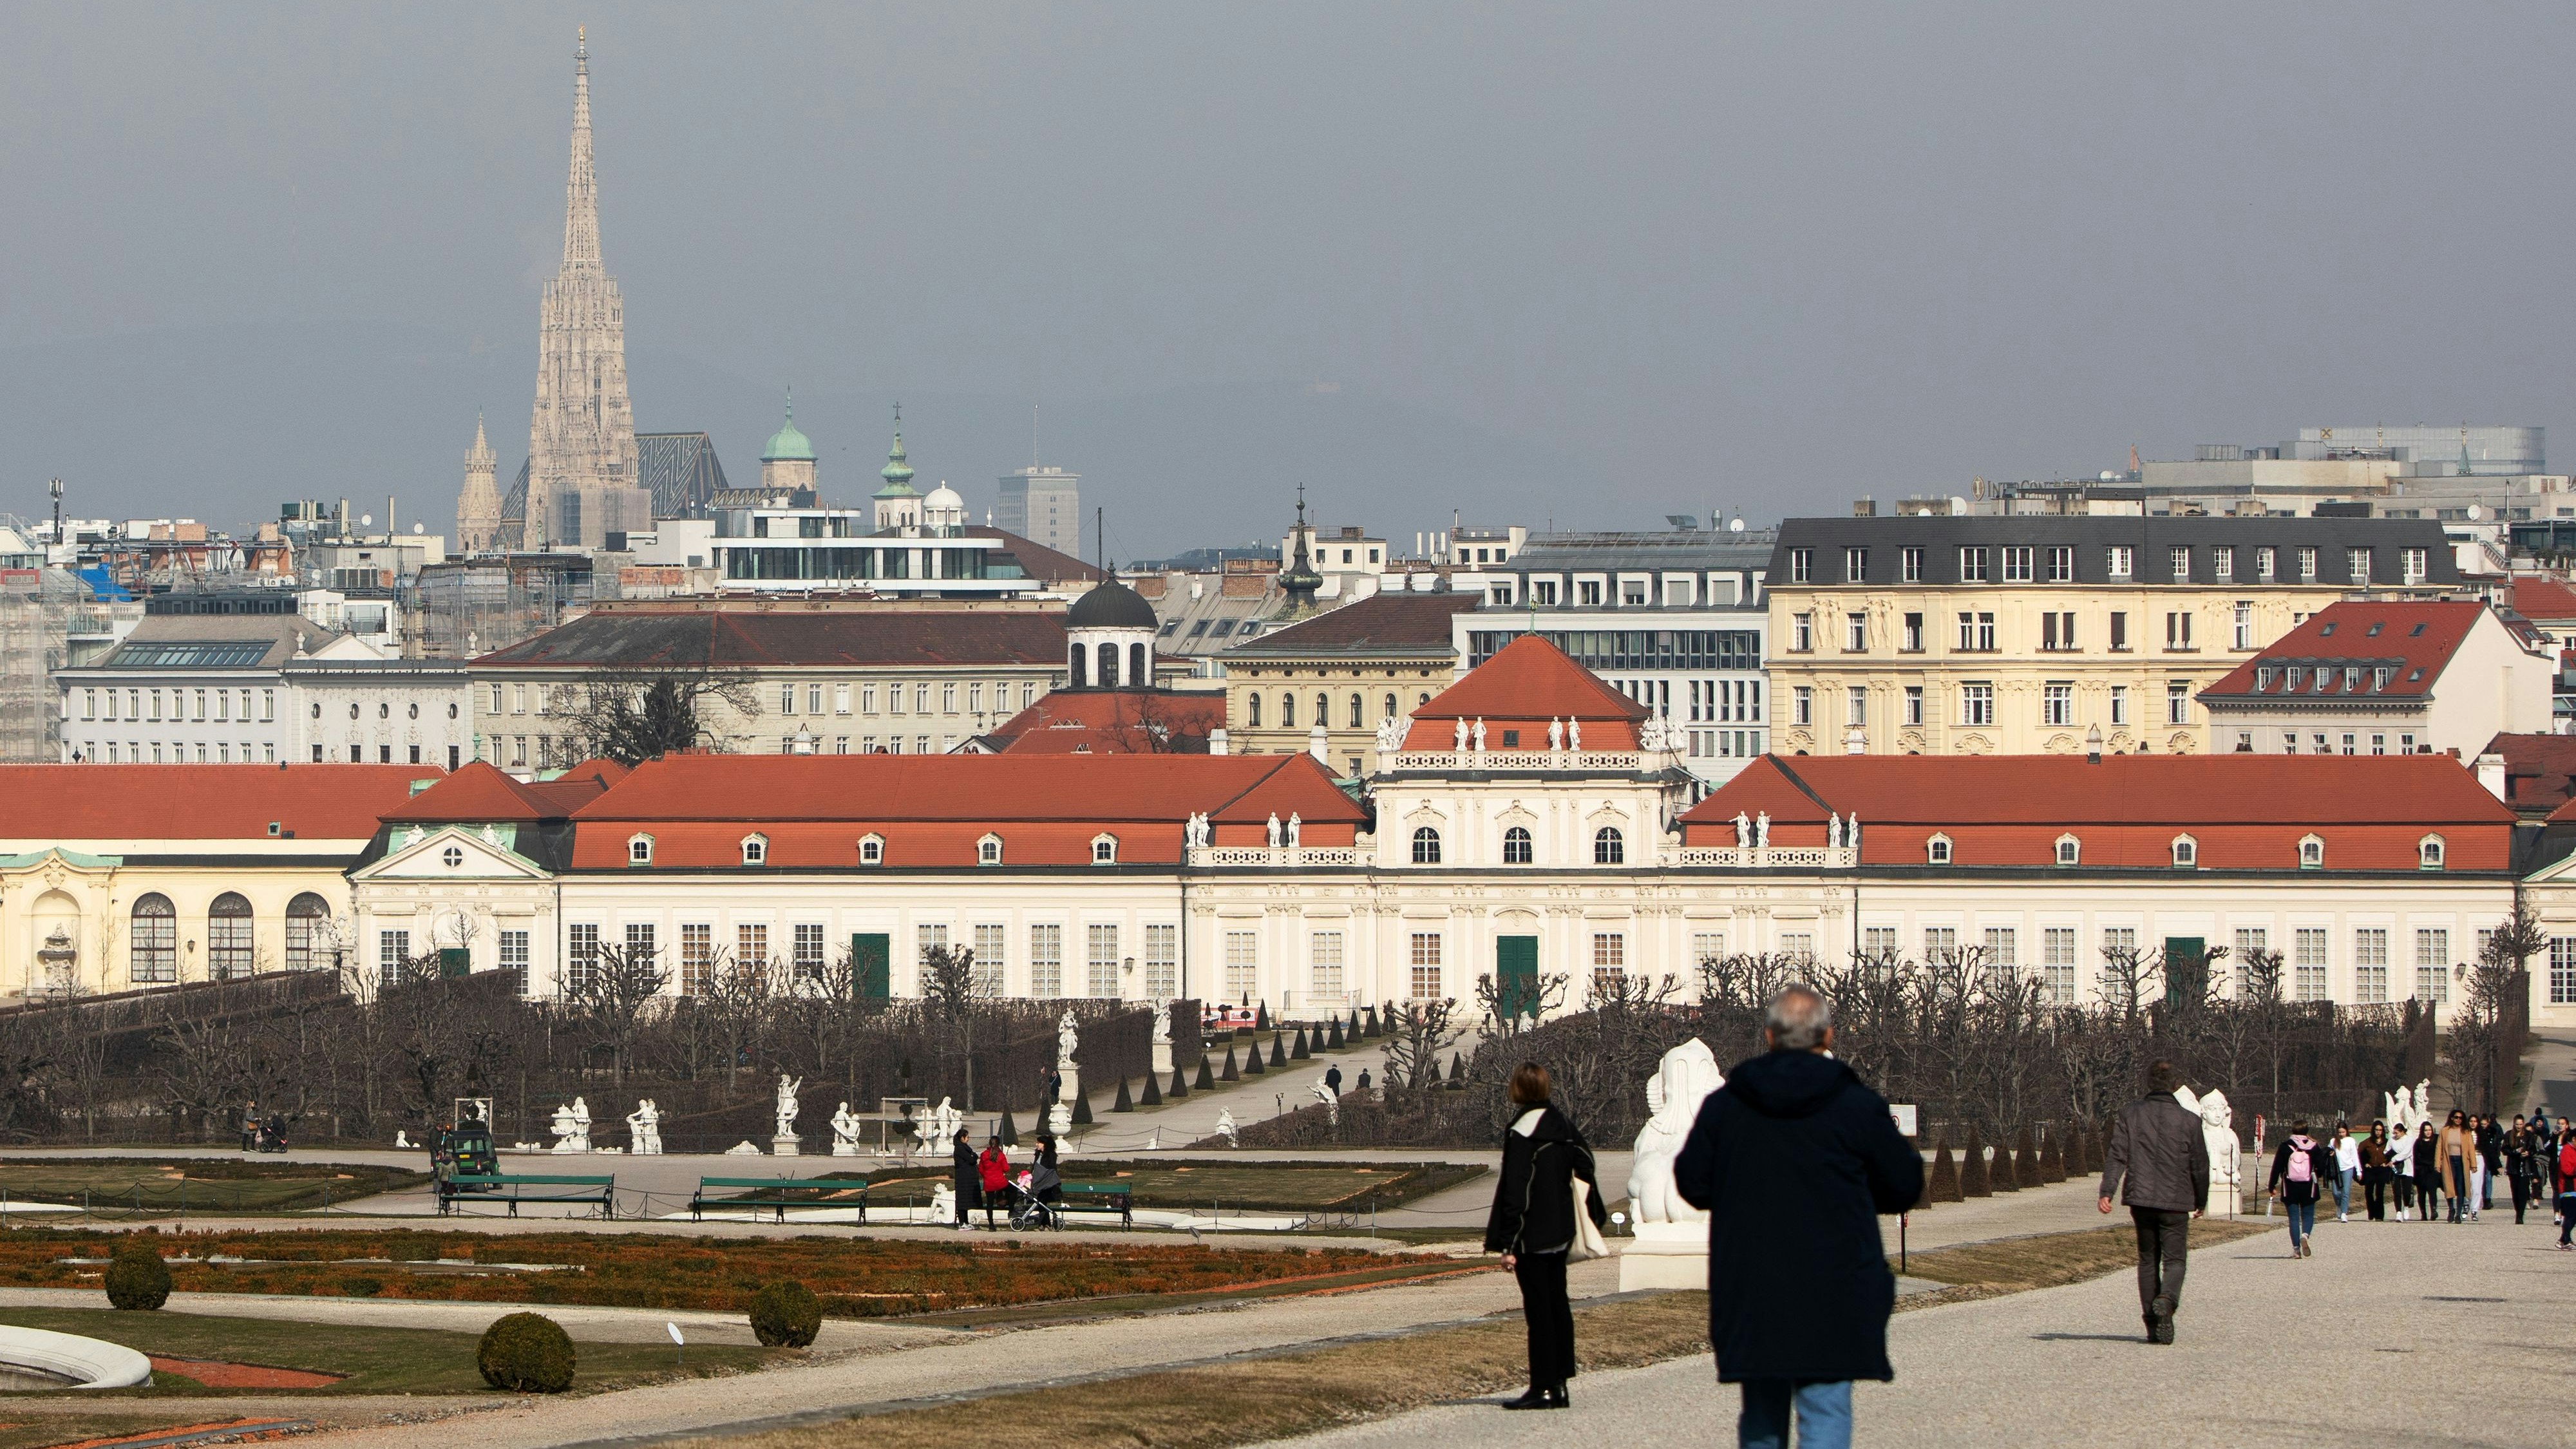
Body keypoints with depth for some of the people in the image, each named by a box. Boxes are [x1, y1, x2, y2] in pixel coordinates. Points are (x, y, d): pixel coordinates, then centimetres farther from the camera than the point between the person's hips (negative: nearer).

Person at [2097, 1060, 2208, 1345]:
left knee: (2148, 1260, 13)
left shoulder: (2130, 1114, 2)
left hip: (2140, 1198, 2)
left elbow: (2117, 1155, -7)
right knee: (2175, 1259, 2)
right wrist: (2201, 1201, 17)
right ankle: (2167, 1300, -29)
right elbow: (2200, 1165, 4)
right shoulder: (2188, 1120, -2)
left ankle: (2153, 1326, 12)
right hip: (2175, 1202, -2)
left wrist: (2107, 1191, -11)